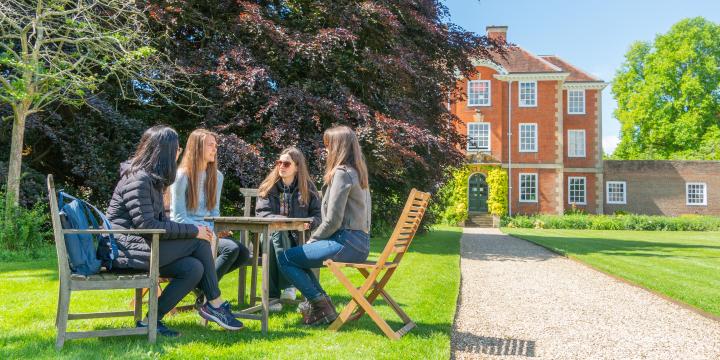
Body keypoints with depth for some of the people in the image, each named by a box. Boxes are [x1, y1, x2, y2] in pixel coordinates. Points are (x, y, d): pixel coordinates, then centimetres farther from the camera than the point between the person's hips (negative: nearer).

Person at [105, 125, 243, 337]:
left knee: (193, 268, -12)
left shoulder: (152, 178, 15)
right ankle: (214, 305, -7)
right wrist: (192, 231, -19)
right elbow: (146, 225, -22)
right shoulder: (138, 179, -16)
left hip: (139, 245, 9)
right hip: (126, 249, -9)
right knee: (199, 242, -18)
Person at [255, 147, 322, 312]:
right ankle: (287, 285, -41)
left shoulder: (307, 187, 9)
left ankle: (273, 296, -32)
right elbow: (261, 212, 1)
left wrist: (309, 223, -13)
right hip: (271, 234, 0)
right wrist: (279, 219, -18)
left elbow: (318, 213, 10)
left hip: (298, 236, 0)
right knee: (278, 232, -37)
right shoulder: (268, 186, 9)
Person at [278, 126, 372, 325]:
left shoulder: (341, 173, -13)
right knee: (297, 255, 22)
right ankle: (321, 300, 14)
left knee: (285, 258, -4)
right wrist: (315, 239, 15)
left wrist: (312, 240, -2)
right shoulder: (357, 172, 16)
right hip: (359, 242, 10)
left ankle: (320, 306, -2)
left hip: (346, 243, -10)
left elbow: (332, 221, -18)